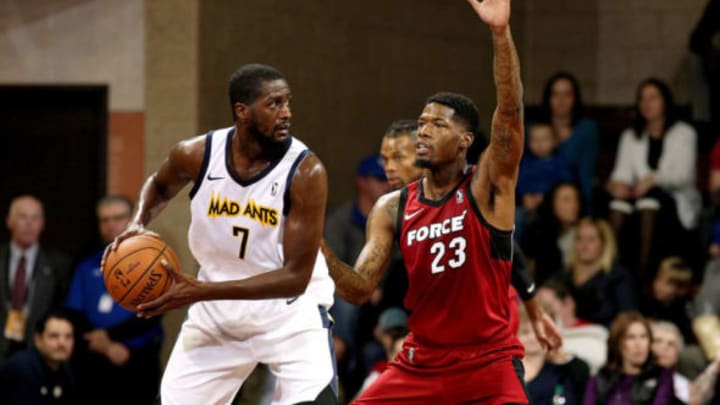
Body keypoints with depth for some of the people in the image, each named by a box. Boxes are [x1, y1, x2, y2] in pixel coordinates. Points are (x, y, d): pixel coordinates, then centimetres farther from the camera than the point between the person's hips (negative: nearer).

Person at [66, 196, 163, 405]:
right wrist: (107, 346, -8)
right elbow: (75, 317, 8)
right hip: (92, 365, 3)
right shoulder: (87, 268, 16)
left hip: (137, 363, -3)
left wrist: (108, 335, -10)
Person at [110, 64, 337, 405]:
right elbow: (159, 185, 15)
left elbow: (295, 277, -24)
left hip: (291, 311, -3)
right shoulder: (197, 155, -12)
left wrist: (200, 291, -30)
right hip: (217, 311, 3)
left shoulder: (305, 172, -23)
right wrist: (138, 224, -8)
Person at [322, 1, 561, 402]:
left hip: (488, 364, -4)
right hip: (420, 365, 4)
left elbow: (511, 110, -23)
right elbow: (361, 289, 0)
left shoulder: (489, 185, -8)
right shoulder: (392, 208, 3)